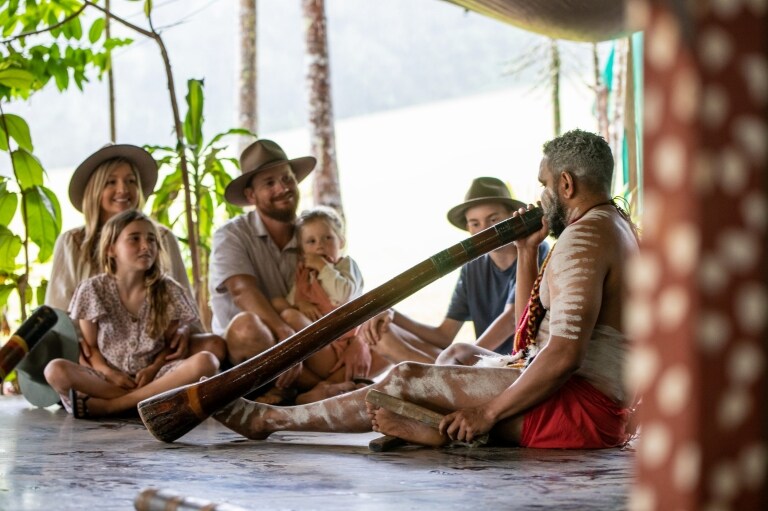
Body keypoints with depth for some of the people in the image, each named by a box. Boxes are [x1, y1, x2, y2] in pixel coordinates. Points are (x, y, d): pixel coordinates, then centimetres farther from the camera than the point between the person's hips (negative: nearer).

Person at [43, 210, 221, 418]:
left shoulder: (168, 291, 3)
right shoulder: (93, 291, 2)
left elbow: (172, 343, 7)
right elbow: (90, 346, 5)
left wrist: (154, 368, -13)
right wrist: (108, 372, -14)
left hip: (154, 376, 1)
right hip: (109, 379, -1)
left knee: (206, 361, -29)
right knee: (55, 370, -29)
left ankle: (106, 405, -29)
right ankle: (155, 399, -30)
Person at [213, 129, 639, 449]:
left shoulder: (584, 237, -14)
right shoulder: (615, 227, 21)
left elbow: (564, 354, -24)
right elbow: (534, 328, 26)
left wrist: (489, 412, -17)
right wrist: (527, 251, 17)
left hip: (577, 406, -11)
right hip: (605, 410, 11)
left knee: (406, 380, -8)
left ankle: (269, 419, 2)